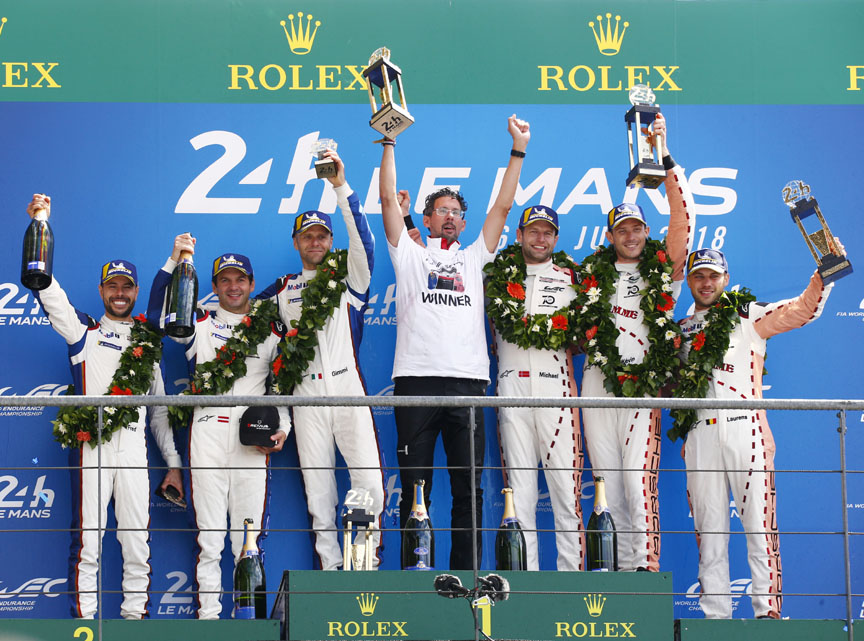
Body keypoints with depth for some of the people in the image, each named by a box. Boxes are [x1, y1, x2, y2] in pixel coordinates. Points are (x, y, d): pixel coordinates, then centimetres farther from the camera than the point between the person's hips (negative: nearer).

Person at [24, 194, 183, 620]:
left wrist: (173, 464, 13)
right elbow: (49, 292, -2)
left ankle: (135, 618, 5)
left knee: (137, 544, 0)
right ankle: (85, 624, -3)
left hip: (134, 448, 3)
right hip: (91, 443, -3)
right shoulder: (84, 332, 12)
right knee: (87, 542, -6)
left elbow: (159, 408, 20)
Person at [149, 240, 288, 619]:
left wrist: (283, 427, 2)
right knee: (209, 533, -2)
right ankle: (208, 613, 1)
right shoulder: (200, 325, 13)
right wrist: (174, 261, -8)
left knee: (250, 533, -2)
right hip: (208, 435, 0)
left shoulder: (271, 329, 15)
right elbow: (158, 314, -2)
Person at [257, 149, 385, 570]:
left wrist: (342, 188, -16)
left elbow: (362, 240, -7)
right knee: (318, 492, 0)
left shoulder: (347, 277, 10)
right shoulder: (282, 290, 19)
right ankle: (330, 571, 4)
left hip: (348, 390, -2)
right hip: (307, 397, 2)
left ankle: (369, 564, -2)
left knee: (369, 485, -11)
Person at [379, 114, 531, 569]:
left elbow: (503, 207, 16)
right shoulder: (410, 255, 16)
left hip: (468, 381, 2)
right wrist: (389, 143, 4)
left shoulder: (473, 259, 22)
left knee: (469, 488, 2)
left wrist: (518, 150, 11)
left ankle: (466, 576, 5)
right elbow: (388, 200, 8)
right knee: (415, 487, 0)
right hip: (417, 378, -2)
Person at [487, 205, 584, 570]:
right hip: (512, 385, 1)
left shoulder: (570, 276, 15)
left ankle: (572, 574, -6)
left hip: (556, 384, -1)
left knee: (565, 478, -7)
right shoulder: (499, 273, 16)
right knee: (519, 484, -1)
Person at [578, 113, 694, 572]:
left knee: (639, 477, -12)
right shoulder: (593, 272, 14)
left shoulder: (663, 269, 8)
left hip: (644, 383, -2)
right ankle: (625, 568, 7)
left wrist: (664, 157, -8)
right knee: (608, 481, 1)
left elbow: (682, 218, -3)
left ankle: (648, 565, -10)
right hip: (599, 379, 2)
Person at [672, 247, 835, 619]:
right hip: (700, 433, 3)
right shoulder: (681, 330, 22)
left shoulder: (748, 316, 11)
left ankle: (768, 608, -8)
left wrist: (825, 272, -14)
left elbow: (804, 309, 0)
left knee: (758, 521, -9)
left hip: (744, 429, -3)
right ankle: (715, 614, 4)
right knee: (709, 527, 2)